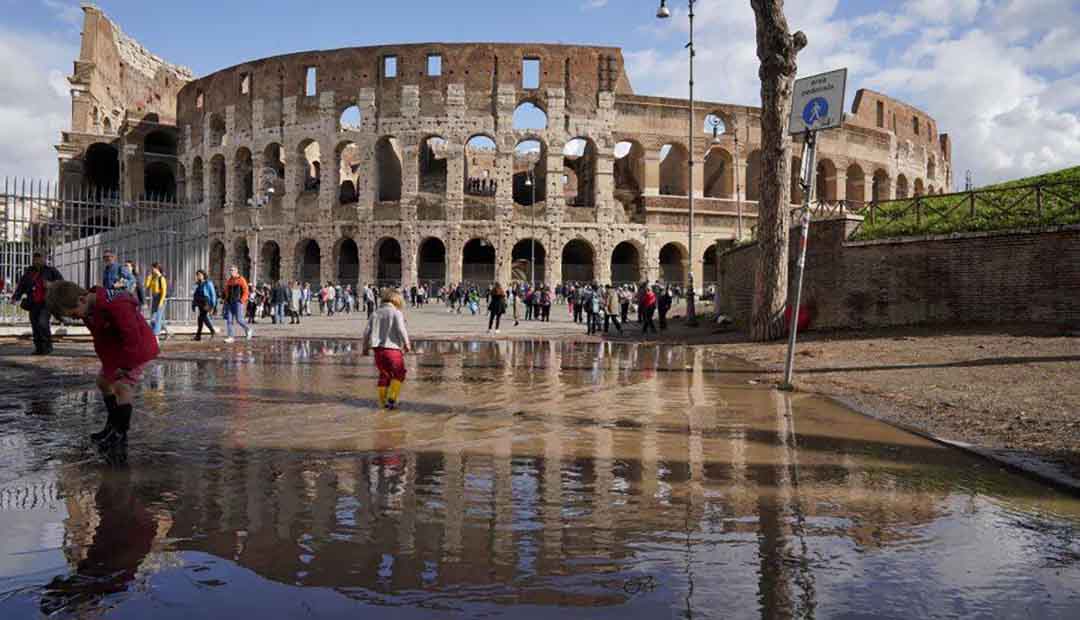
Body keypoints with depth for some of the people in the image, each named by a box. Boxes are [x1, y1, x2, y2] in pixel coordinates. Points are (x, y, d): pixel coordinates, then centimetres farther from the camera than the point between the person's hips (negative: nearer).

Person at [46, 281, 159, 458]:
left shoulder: (116, 306, -34)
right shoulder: (89, 311, -4)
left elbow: (133, 339, -33)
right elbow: (100, 341, 6)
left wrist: (123, 365, -24)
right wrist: (108, 367, -1)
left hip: (139, 347, -10)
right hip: (117, 348, 10)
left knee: (122, 386, -18)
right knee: (103, 381, 17)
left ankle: (121, 437, -10)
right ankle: (113, 425, 32)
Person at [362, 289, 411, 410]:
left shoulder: (376, 313, 11)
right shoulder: (396, 313, -4)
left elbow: (367, 332, 8)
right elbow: (401, 329, -15)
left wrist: (365, 347, 19)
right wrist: (407, 344, -4)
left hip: (378, 349, 6)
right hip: (392, 348, -5)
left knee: (384, 374, 17)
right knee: (398, 374, 9)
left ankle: (382, 402, 18)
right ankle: (392, 398, -1)